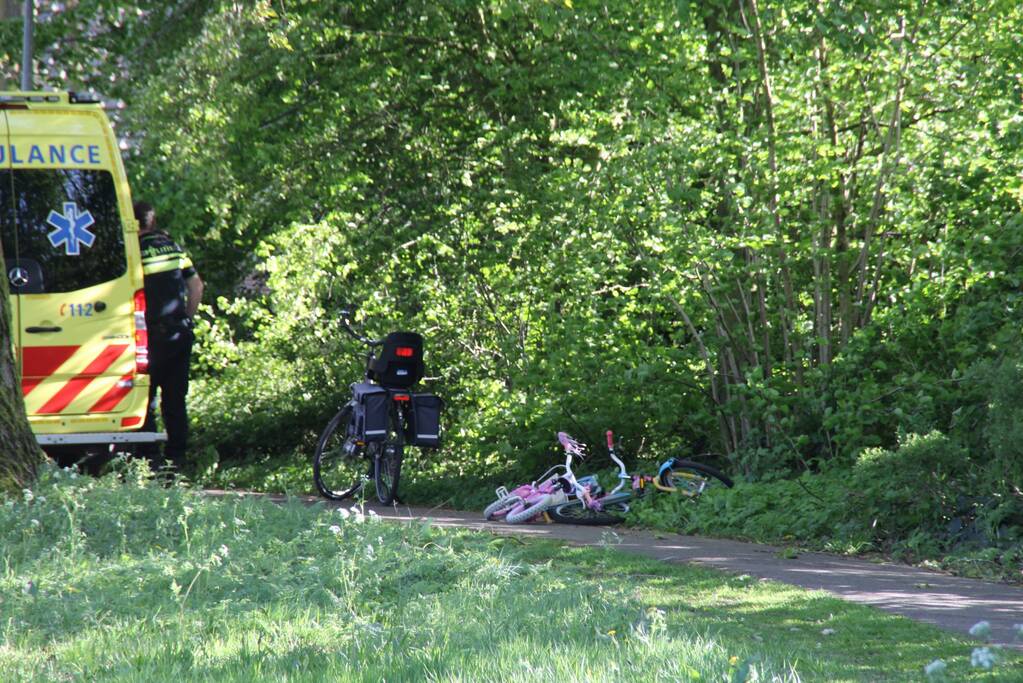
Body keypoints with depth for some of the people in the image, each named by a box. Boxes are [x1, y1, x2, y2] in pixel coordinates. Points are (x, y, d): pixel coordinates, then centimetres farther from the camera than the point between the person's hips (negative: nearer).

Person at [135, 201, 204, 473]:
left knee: (145, 397, 0)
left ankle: (149, 456, -5)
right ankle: (177, 456, 11)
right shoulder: (172, 246, 9)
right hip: (180, 335, 6)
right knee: (175, 397, 11)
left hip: (153, 336, -6)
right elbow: (196, 285, 13)